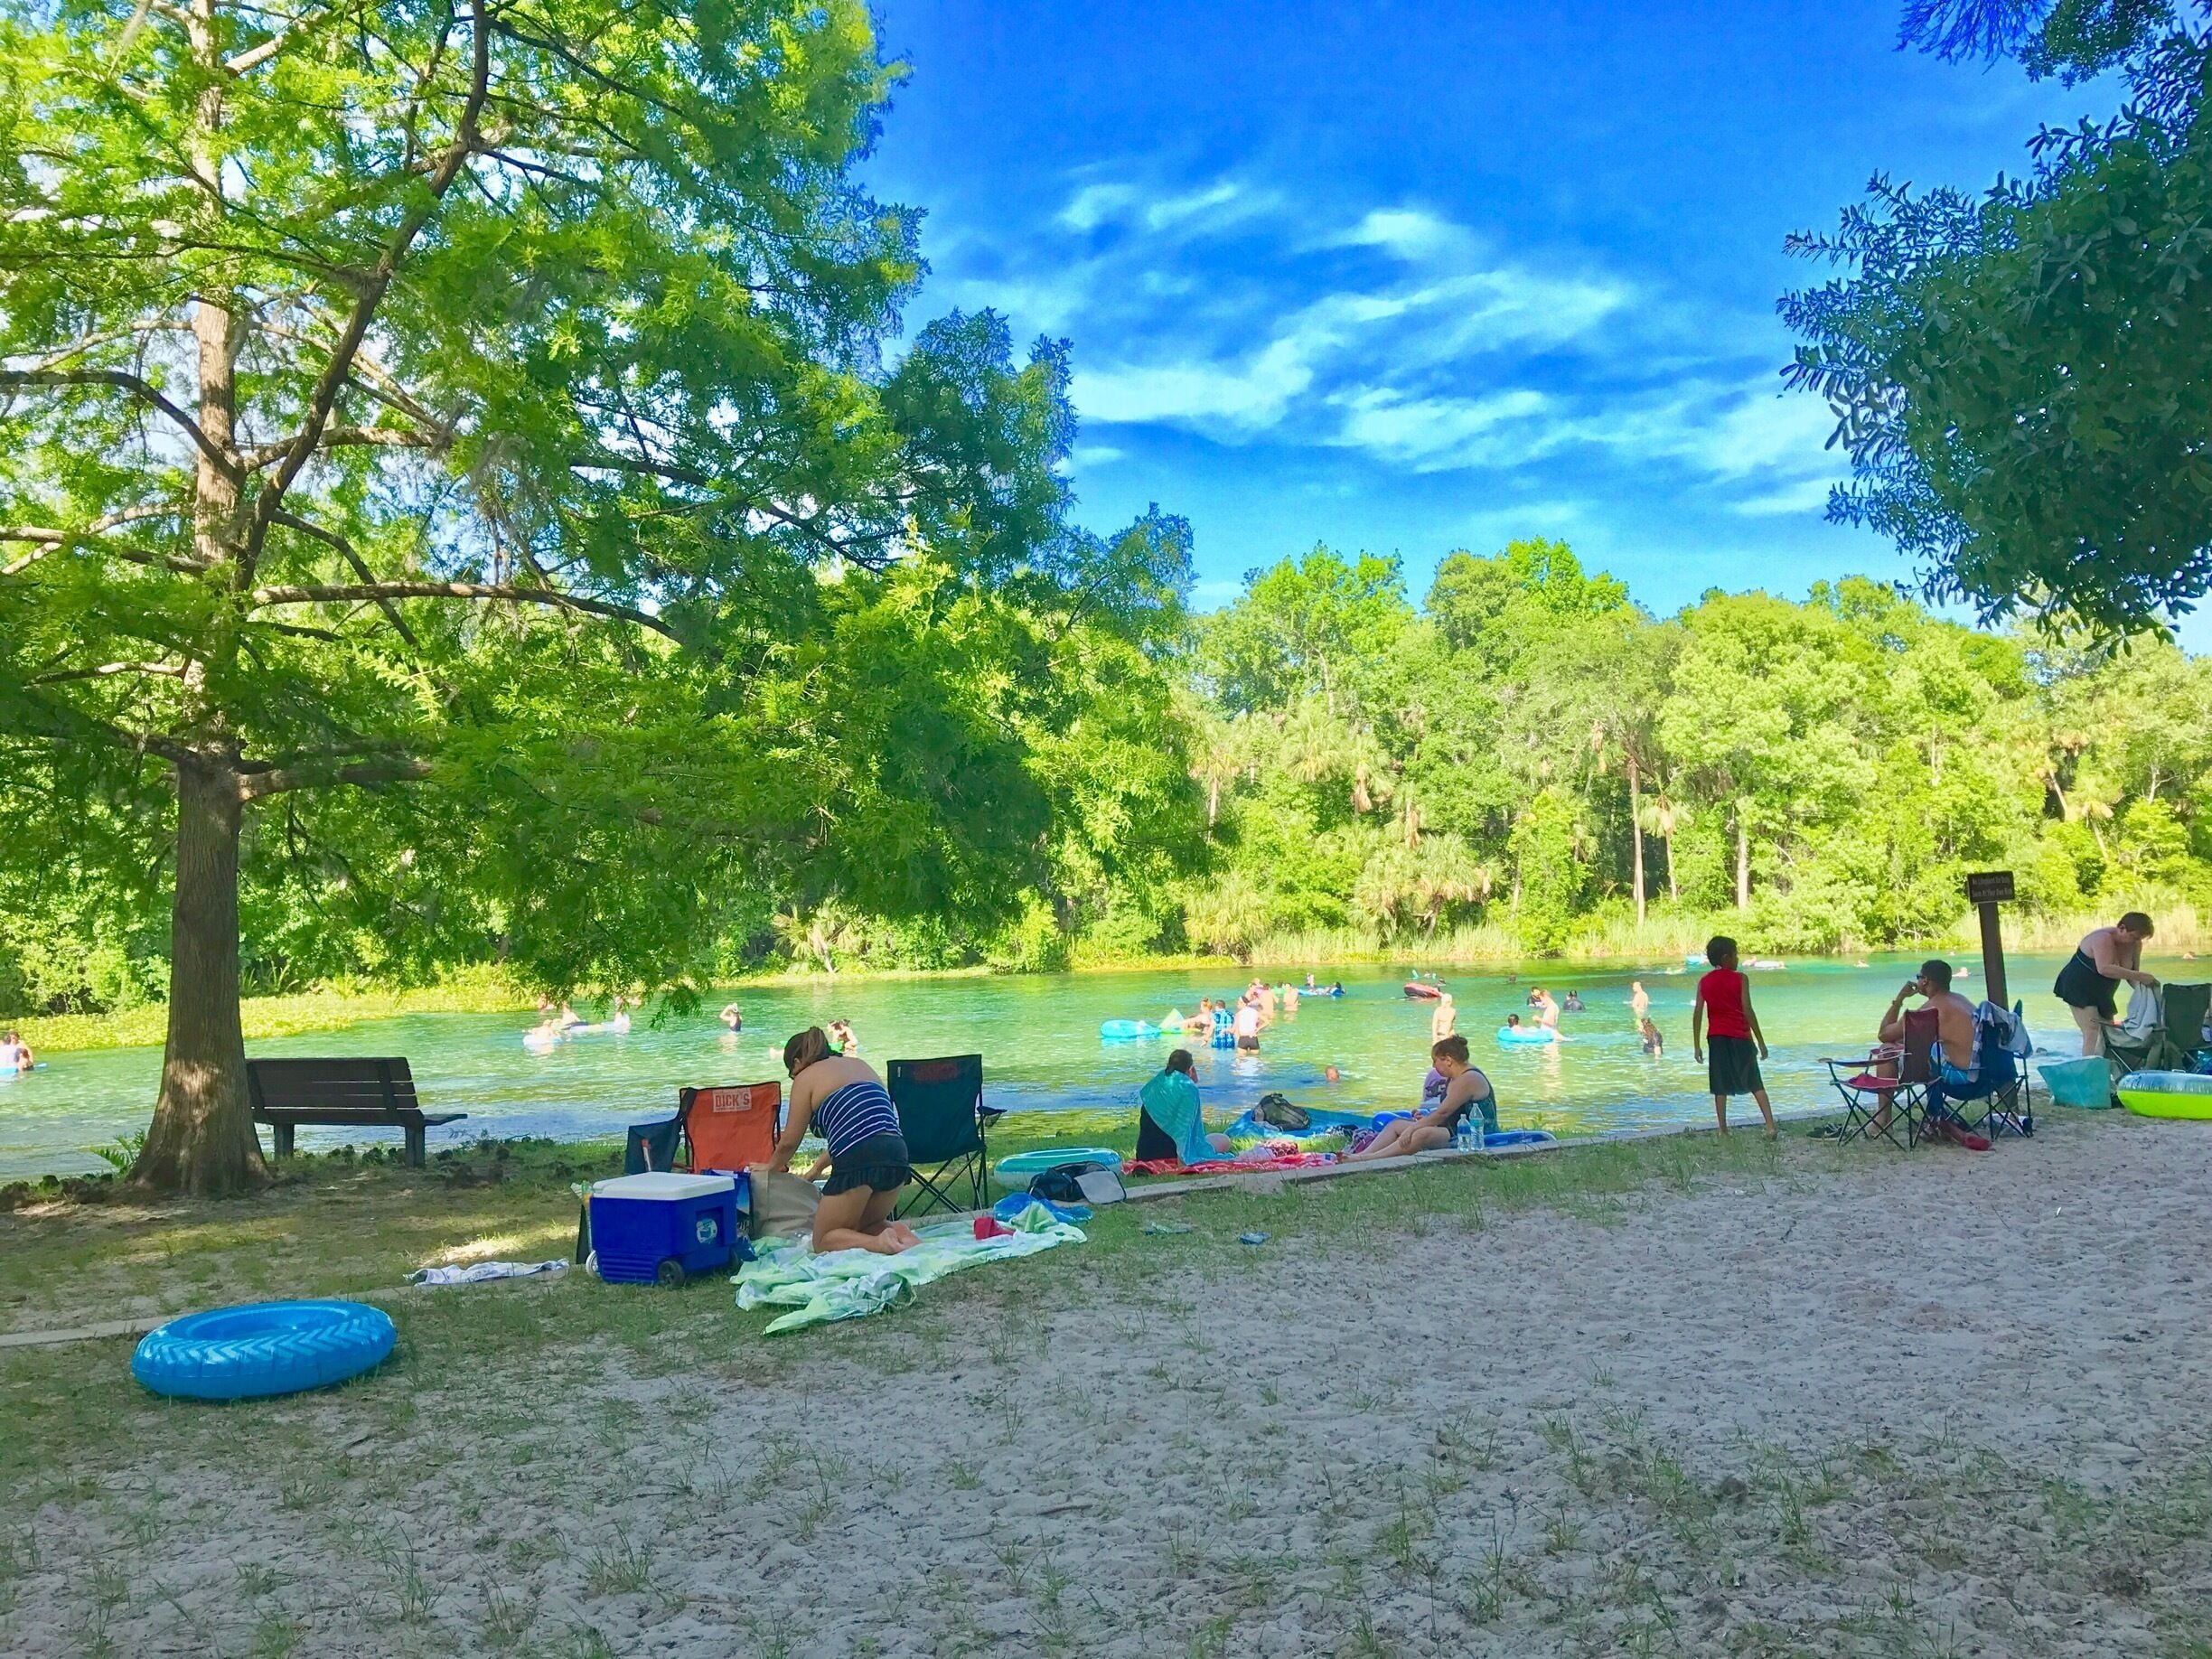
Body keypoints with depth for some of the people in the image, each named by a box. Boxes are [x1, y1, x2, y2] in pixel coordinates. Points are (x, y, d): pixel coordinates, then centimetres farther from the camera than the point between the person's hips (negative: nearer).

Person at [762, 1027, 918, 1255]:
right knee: (862, 1228, 30)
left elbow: (789, 1142, 12)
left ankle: (877, 1243, -14)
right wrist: (819, 1165, 43)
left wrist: (773, 1165, 34)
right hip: (896, 1153, 7)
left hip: (858, 1162, -6)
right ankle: (895, 1231, -1)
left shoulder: (806, 1077, 8)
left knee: (823, 1240, 14)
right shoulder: (861, 1065, 27)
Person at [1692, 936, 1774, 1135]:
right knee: (1756, 1084, 6)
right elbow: (1748, 1010, -9)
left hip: (1717, 1037, 2)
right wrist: (1760, 1041, -4)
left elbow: (1697, 1013, 1)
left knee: (1720, 1086, 5)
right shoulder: (1740, 979, -5)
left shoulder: (1704, 982, 4)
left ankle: (1723, 1130, 3)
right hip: (1741, 1036, -2)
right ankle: (1770, 1125, -3)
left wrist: (1697, 1045, 6)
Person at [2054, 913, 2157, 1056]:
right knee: (2093, 1033, -18)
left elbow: (2131, 973, 1)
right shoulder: (2104, 938, -26)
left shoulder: (2135, 944, -1)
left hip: (2101, 993, 9)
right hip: (2079, 987, -9)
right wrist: (2139, 976, -42)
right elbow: (2105, 969, -41)